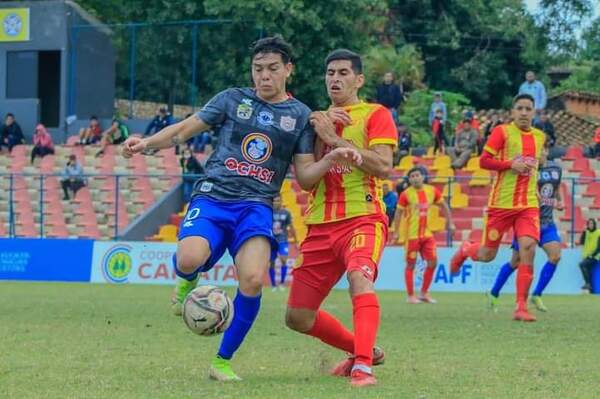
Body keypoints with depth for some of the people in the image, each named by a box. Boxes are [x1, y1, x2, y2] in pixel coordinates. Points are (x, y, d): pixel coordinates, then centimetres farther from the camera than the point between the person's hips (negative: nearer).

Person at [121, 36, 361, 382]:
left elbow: (305, 177, 12)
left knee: (253, 280, -25)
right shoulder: (233, 99, 12)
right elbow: (186, 129, 14)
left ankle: (223, 361, -3)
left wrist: (332, 159, -7)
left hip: (256, 207, 0)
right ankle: (188, 281, 10)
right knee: (189, 259, -32)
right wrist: (147, 143, -1)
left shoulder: (301, 116, 13)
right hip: (212, 198, 0)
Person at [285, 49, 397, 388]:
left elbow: (384, 166, -12)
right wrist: (319, 131, -5)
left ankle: (363, 366, -41)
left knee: (359, 277, -37)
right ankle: (363, 350, 25)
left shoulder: (376, 115, 3)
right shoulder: (320, 119, 19)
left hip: (363, 217, -6)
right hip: (321, 223, 6)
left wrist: (336, 139, -12)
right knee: (298, 317, 5)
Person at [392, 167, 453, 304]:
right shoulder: (406, 194, -9)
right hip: (412, 235, -4)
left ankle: (424, 293, 15)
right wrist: (396, 232, -8)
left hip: (427, 234, 5)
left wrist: (450, 222, 11)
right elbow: (399, 213, -4)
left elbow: (444, 206, 16)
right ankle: (410, 296, 7)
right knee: (411, 264, 0)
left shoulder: (432, 191, 3)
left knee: (433, 262, 2)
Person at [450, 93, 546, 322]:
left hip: (529, 204, 3)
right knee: (487, 255, 4)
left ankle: (521, 307, -12)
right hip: (501, 203, -3)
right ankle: (464, 250, 42)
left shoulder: (539, 137, 12)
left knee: (528, 250, -16)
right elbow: (484, 160, -10)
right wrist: (512, 164, -18)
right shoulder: (502, 132, -5)